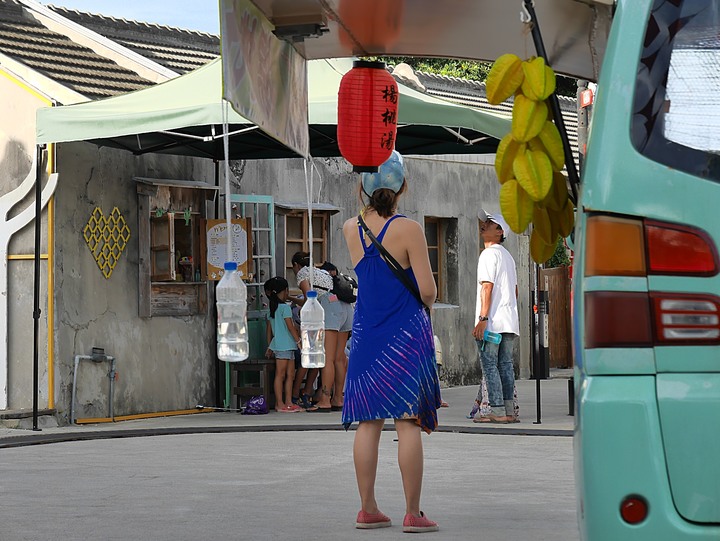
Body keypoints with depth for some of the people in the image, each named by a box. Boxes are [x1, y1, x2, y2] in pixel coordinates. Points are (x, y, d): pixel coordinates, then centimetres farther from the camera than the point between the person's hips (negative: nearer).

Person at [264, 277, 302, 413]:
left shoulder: (272, 308, 15)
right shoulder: (285, 307, -11)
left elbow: (269, 329, 17)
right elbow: (290, 327, -14)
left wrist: (270, 346, 21)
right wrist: (299, 341, -8)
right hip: (284, 345, -9)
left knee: (290, 374, 10)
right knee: (280, 375, -7)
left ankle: (288, 402, 11)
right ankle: (280, 404, -5)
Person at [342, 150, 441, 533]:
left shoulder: (351, 229, 3)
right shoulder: (408, 230, -11)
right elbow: (427, 290, -11)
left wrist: (368, 199, 20)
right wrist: (426, 301, 8)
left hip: (366, 335, 5)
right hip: (407, 336, -4)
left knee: (368, 423, 8)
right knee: (408, 423, -3)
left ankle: (367, 509, 12)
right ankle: (413, 513, -2)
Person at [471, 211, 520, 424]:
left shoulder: (489, 254, -8)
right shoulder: (508, 256, 20)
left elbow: (487, 287, -16)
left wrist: (482, 318, -19)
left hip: (492, 321, -8)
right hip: (509, 321, 8)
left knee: (489, 365, -5)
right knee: (505, 365, 8)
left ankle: (497, 411, -9)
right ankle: (509, 410, 7)